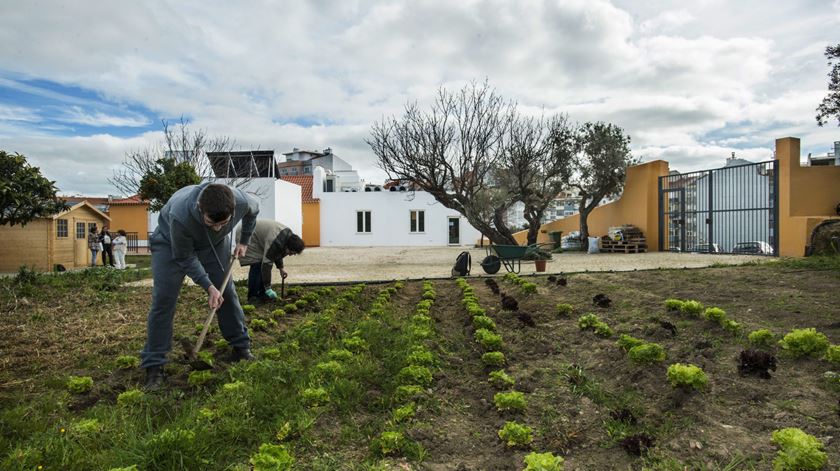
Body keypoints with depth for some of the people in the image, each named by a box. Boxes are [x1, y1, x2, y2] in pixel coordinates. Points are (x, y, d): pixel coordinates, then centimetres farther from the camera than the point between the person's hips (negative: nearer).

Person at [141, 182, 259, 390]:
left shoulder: (241, 201, -36)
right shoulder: (180, 216, -44)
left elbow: (254, 209, -6)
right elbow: (185, 258, -26)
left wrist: (244, 242, 0)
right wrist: (209, 287, -28)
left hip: (214, 243, 3)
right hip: (171, 242, -3)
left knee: (227, 292, 1)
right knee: (163, 299, -11)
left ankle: (242, 348, 16)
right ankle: (153, 366, -2)